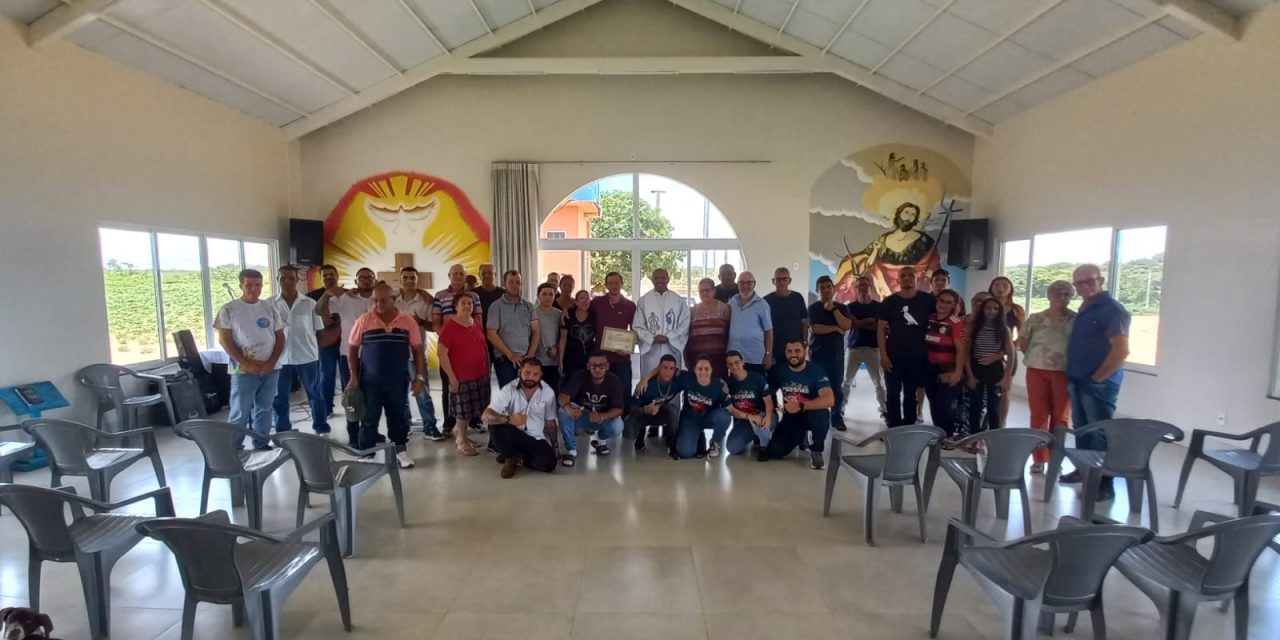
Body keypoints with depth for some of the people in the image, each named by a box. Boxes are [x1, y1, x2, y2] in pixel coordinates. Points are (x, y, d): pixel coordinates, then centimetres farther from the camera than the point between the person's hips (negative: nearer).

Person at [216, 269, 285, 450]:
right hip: (243, 370, -3)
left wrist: (272, 362, -6)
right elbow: (224, 340, -6)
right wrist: (247, 364, -14)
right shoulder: (229, 310, -3)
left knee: (264, 410, 13)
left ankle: (262, 446, 23)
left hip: (271, 369, 3)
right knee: (240, 414, 1)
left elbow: (280, 336, 8)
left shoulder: (270, 307, 6)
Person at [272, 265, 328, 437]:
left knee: (315, 395, 8)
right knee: (279, 398, 11)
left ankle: (322, 430, 20)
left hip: (307, 357, -1)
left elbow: (318, 330, 4)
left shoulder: (309, 303, -1)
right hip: (281, 358, 1)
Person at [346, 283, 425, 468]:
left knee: (399, 416, 13)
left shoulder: (408, 322, -3)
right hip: (369, 380, -1)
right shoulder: (363, 321, -4)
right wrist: (354, 376, -4)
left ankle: (400, 450, 28)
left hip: (398, 380, 1)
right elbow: (353, 350, 2)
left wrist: (419, 377, -3)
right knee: (369, 418, 8)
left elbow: (417, 350, 2)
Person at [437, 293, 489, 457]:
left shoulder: (477, 324, 8)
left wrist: (487, 370, 12)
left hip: (480, 375, 6)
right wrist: (451, 377, -16)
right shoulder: (449, 326, -12)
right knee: (462, 409, 5)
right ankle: (461, 441, 19)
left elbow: (484, 347, 17)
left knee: (470, 408, 14)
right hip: (460, 376, -6)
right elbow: (442, 353, -15)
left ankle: (459, 433, 32)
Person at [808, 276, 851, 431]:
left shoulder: (841, 308, 9)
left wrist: (833, 309, -11)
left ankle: (837, 418, 11)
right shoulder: (814, 308, 0)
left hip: (837, 353, 3)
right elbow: (816, 328, -12)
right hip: (817, 353, -3)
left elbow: (846, 326, -7)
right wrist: (836, 328, -6)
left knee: (837, 387, 2)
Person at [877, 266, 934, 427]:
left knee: (911, 394, 12)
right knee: (894, 394, 4)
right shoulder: (889, 302, -2)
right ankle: (894, 428, 12)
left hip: (917, 357, 1)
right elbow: (881, 329, -3)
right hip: (894, 357, -1)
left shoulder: (927, 299, 1)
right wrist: (883, 355, -10)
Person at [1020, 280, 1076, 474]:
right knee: (1038, 415, 5)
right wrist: (1037, 358, 4)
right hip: (1037, 372, 1)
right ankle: (1039, 459, 13)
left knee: (1060, 417, 6)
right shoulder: (1035, 319, 4)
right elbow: (1023, 344, 9)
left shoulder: (1076, 320, -1)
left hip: (1064, 373, -1)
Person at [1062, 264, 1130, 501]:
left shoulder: (1112, 309, -12)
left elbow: (1121, 351, -19)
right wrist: (1073, 376, 14)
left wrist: (1098, 377, -15)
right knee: (1081, 429, 15)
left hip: (1099, 383, -8)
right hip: (1077, 381, 8)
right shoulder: (1084, 310, 15)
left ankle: (1104, 484, -1)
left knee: (1101, 433, -5)